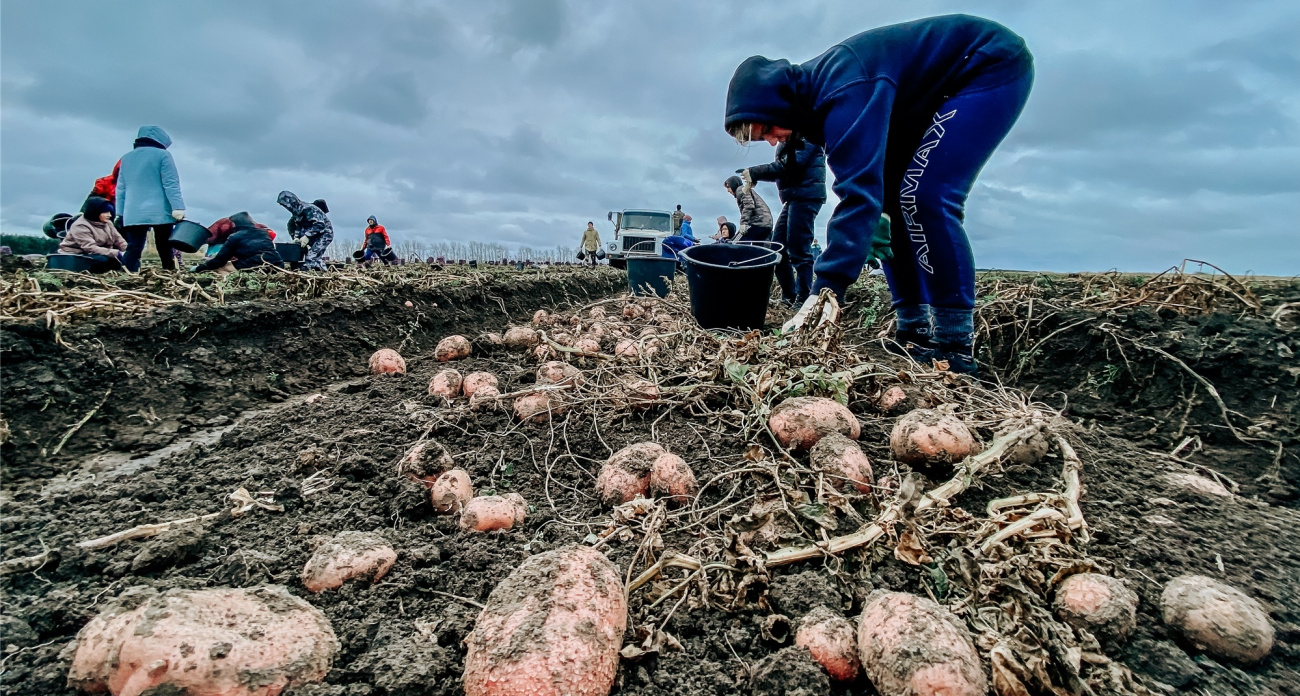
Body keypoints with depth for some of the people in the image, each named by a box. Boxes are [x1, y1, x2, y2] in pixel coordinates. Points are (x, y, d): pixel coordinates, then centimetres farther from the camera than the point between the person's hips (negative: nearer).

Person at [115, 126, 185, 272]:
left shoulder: (126, 158, 20)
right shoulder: (163, 155, 2)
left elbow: (120, 189, 20)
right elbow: (171, 184, -9)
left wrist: (120, 213, 22)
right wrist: (178, 207, -14)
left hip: (133, 214, 4)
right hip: (160, 212, -4)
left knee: (133, 249, 0)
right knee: (164, 248, 3)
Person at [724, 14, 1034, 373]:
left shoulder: (843, 89, -33)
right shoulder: (816, 93, -3)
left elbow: (858, 190, -42)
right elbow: (864, 179, 2)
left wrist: (824, 291, -46)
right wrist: (875, 216, -17)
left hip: (995, 65, -9)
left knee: (924, 197, -24)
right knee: (888, 199, 1)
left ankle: (957, 348, -17)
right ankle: (915, 334, 3)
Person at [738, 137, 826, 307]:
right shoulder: (788, 142, 23)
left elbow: (791, 165, -17)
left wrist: (754, 173, -14)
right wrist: (754, 174, 2)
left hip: (806, 195, -9)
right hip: (793, 197, 10)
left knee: (798, 249, -11)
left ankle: (803, 300, -6)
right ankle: (789, 296, 13)